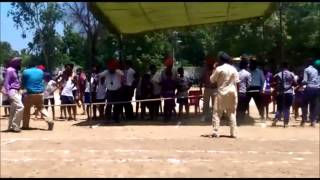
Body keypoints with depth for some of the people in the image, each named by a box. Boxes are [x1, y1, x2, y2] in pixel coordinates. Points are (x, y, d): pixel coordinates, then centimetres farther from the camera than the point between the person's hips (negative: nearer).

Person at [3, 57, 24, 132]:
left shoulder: (15, 70, 17)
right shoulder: (9, 70, -9)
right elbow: (6, 82, -13)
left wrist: (19, 92, 16)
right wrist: (7, 93, -18)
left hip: (16, 91, 10)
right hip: (12, 91, -10)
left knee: (13, 110, 11)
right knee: (20, 107, -17)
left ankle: (11, 127, 17)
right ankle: (15, 126, -12)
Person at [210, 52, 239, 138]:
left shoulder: (219, 68, -8)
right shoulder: (233, 69, 6)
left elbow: (212, 80, -3)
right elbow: (236, 82, 6)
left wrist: (214, 71, 12)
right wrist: (235, 94, 12)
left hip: (222, 93, -4)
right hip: (232, 93, 4)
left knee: (217, 113, 3)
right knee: (232, 113, 11)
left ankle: (216, 132, -3)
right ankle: (234, 133, 10)